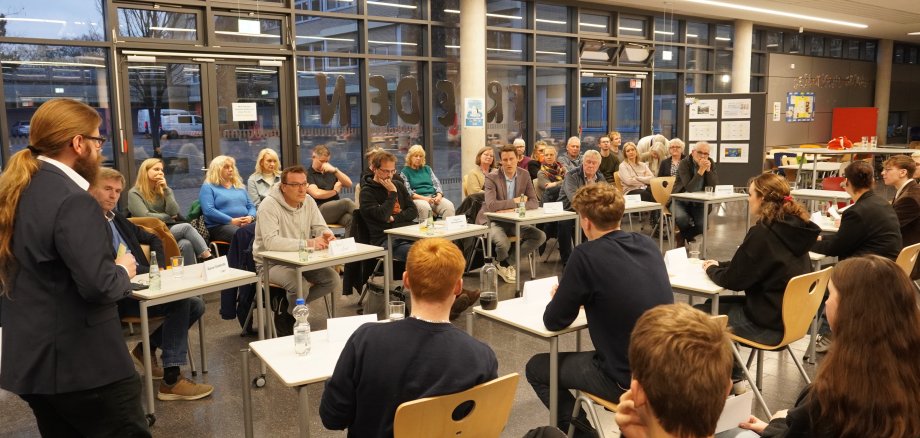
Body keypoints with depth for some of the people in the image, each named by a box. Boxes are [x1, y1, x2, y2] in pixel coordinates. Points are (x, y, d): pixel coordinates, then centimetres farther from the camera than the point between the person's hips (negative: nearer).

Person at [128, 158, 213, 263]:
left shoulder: (164, 190, 15)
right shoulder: (134, 193, 1)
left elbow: (173, 212, 0)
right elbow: (145, 216, -11)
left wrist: (166, 189, -5)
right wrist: (168, 217, 0)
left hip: (169, 228, 4)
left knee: (186, 244, -32)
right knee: (186, 227, -29)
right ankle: (209, 260, -32)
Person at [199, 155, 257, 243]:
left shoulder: (239, 186, 26)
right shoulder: (208, 187, 8)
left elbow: (251, 206, 21)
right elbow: (208, 211, -6)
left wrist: (251, 217, -3)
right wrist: (231, 221, -13)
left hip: (245, 224, 5)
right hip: (220, 226, -5)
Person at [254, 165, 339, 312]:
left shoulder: (308, 201, 1)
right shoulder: (269, 205, -19)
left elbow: (320, 227, 5)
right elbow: (270, 241, -30)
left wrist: (326, 234, -22)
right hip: (271, 262, -6)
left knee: (333, 279, -12)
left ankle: (288, 303, 5)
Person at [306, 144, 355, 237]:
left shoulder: (330, 172, 23)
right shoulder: (307, 174, 4)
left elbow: (349, 184, 14)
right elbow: (317, 194, -10)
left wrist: (335, 170, 0)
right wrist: (335, 191, 6)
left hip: (337, 209, 5)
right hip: (320, 210, -5)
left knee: (350, 219, -30)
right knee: (346, 202, -31)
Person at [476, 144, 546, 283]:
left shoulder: (524, 175, 0)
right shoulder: (492, 178, -15)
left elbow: (534, 202, -4)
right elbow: (491, 205, -28)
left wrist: (513, 209, -22)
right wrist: (516, 201, -18)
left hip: (513, 221, 5)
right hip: (492, 220, -5)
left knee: (540, 236, -13)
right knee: (504, 244, -34)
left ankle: (505, 262, -1)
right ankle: (504, 264, 5)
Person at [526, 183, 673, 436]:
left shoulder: (587, 255, -19)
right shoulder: (648, 244, 1)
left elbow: (554, 322, -10)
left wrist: (568, 297, 10)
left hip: (628, 379, -7)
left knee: (536, 368, 14)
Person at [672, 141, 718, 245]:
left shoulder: (710, 163, -2)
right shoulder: (684, 163, -16)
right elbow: (690, 189, -28)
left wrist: (708, 169, -23)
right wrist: (701, 170, -33)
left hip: (698, 201, 4)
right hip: (681, 200, -4)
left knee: (703, 224, -20)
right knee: (682, 218, -33)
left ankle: (682, 236, 14)